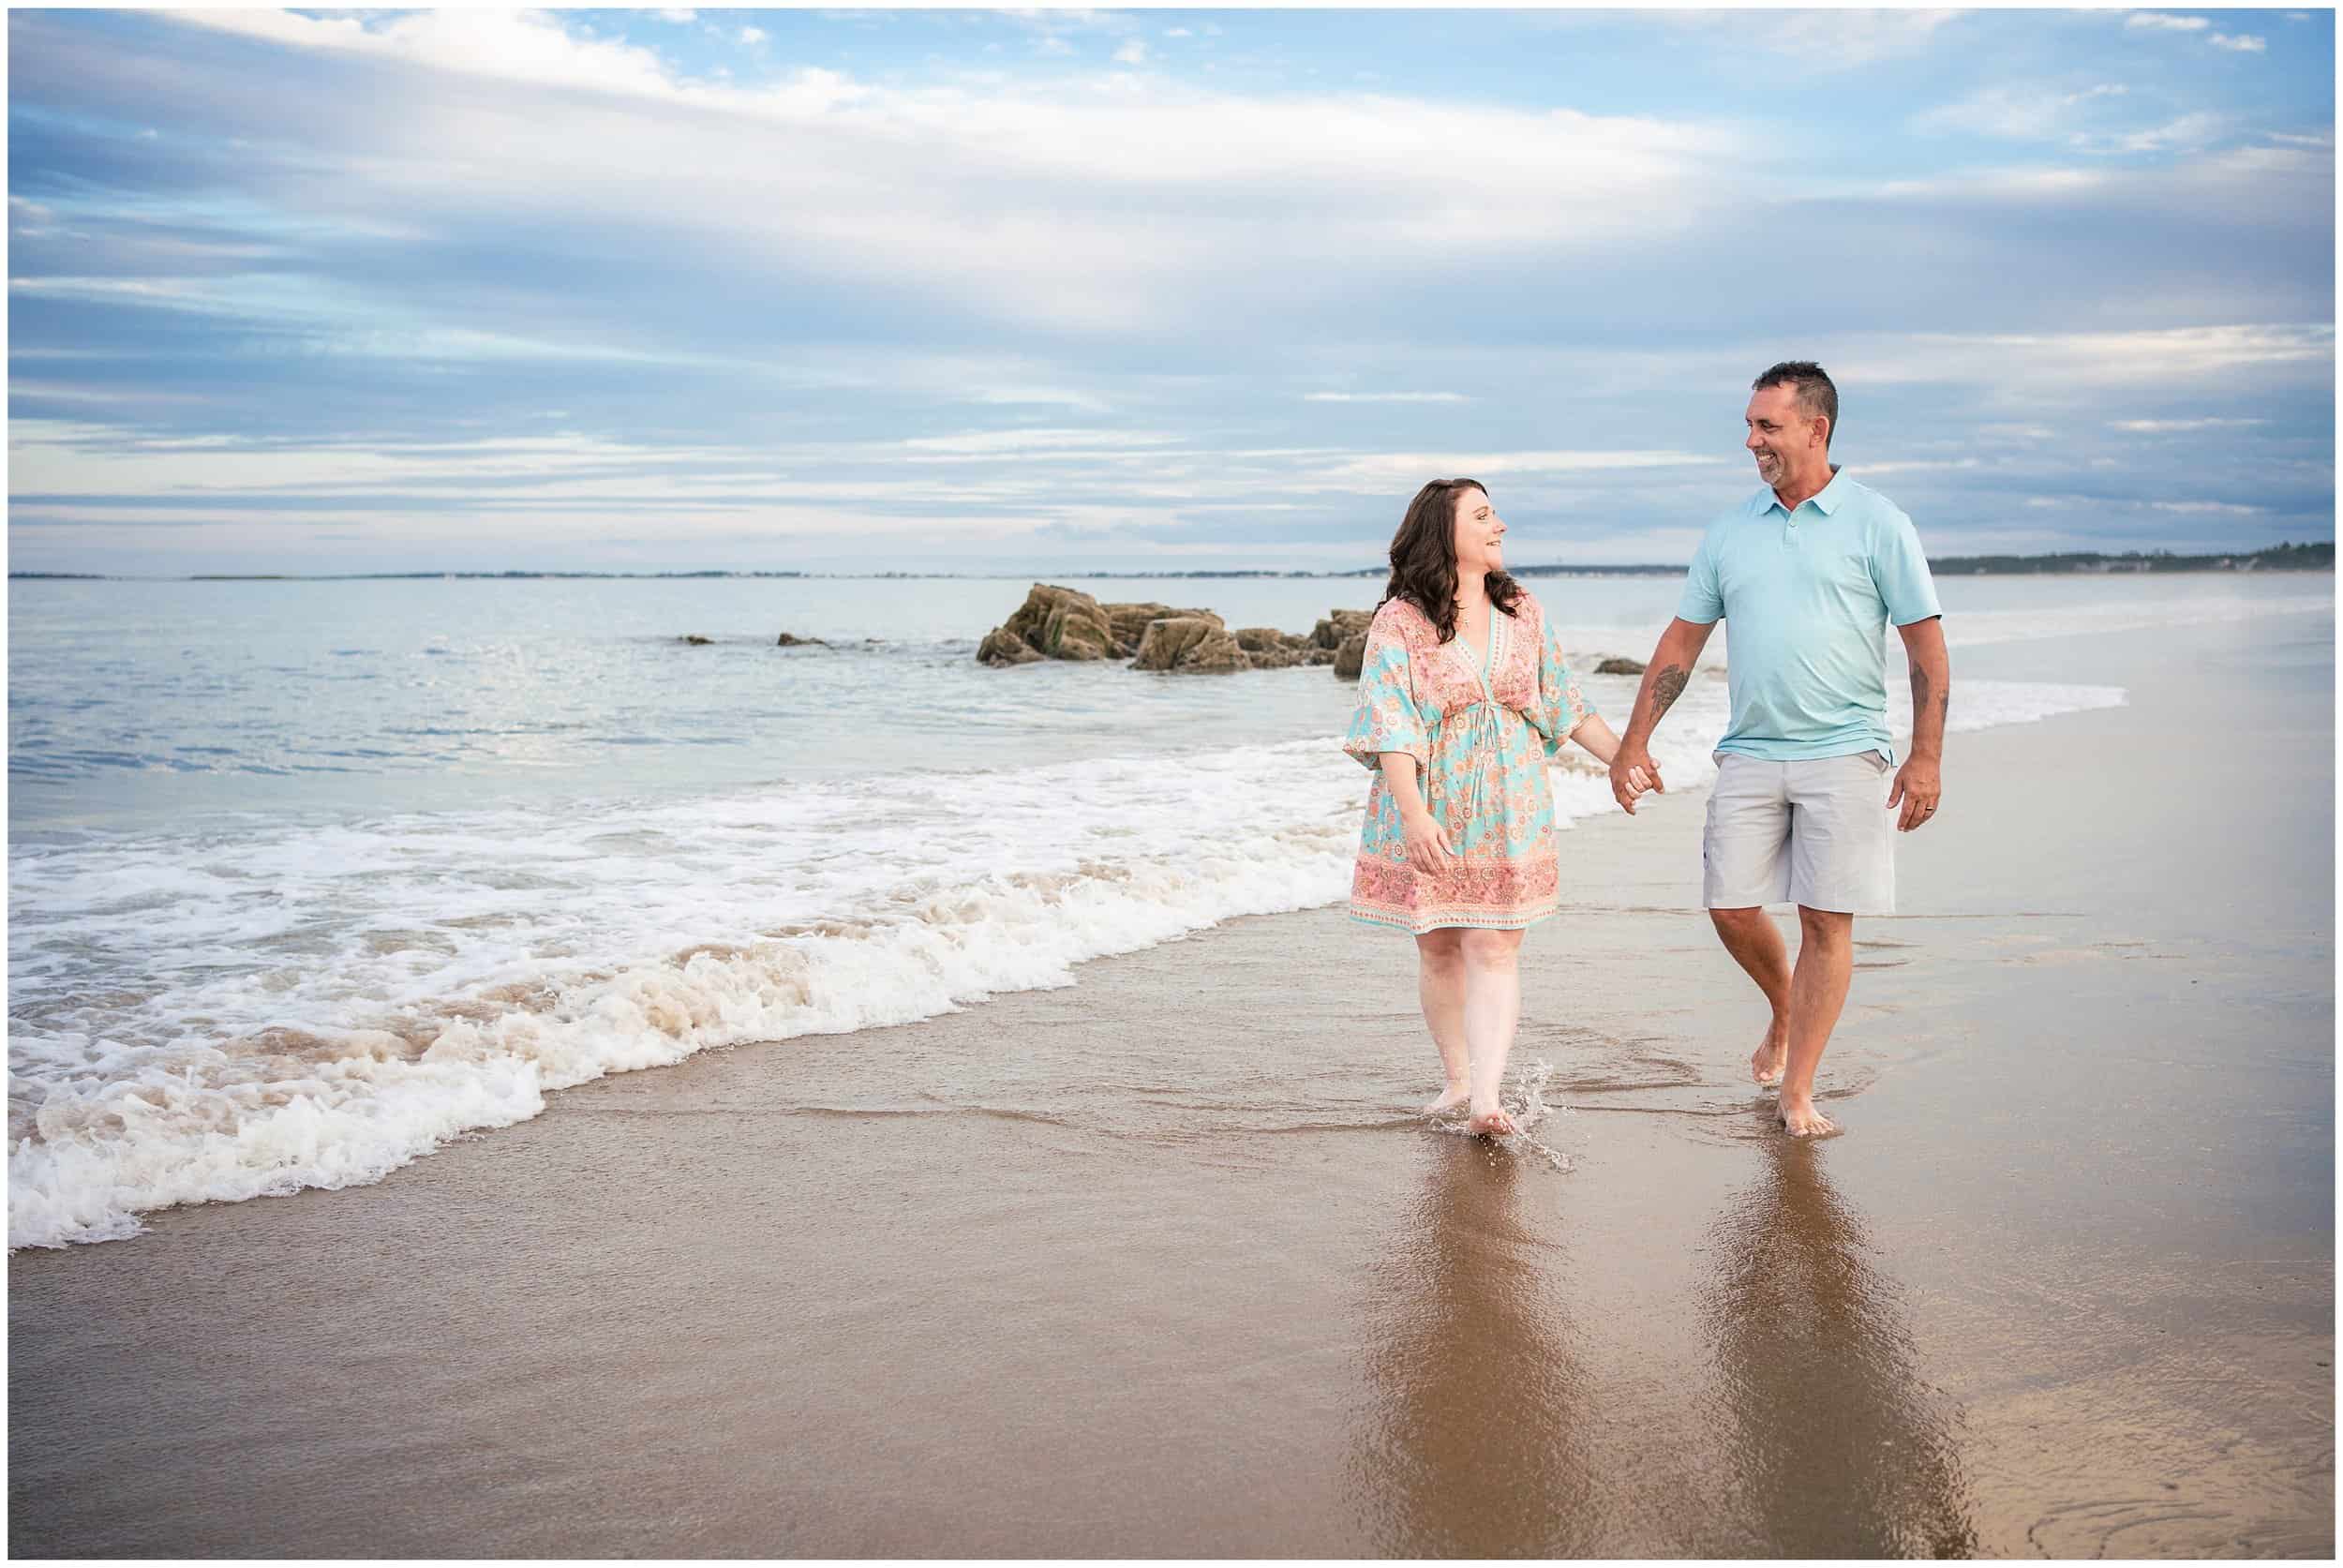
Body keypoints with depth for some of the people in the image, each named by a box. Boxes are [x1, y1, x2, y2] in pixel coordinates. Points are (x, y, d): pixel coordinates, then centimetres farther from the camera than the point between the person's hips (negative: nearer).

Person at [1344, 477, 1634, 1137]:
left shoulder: (1524, 614, 8)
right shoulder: (1399, 623, -7)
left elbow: (1564, 704, 17)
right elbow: (1391, 727, -14)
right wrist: (1414, 813, -24)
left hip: (1509, 810, 2)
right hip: (1428, 814, -2)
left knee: (1493, 949, -6)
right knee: (1438, 949, 7)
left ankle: (1488, 1098, -11)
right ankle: (1457, 1081, 23)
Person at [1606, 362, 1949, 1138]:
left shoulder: (1877, 524, -1)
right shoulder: (1730, 531, 10)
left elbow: (1927, 647, -1)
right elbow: (1681, 643, 13)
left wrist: (1926, 757, -9)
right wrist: (1633, 745, 9)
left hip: (1844, 753, -3)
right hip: (1749, 754, 4)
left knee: (1826, 922, -2)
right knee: (1731, 908, 2)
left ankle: (1796, 1090, 7)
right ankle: (1785, 1015, 32)